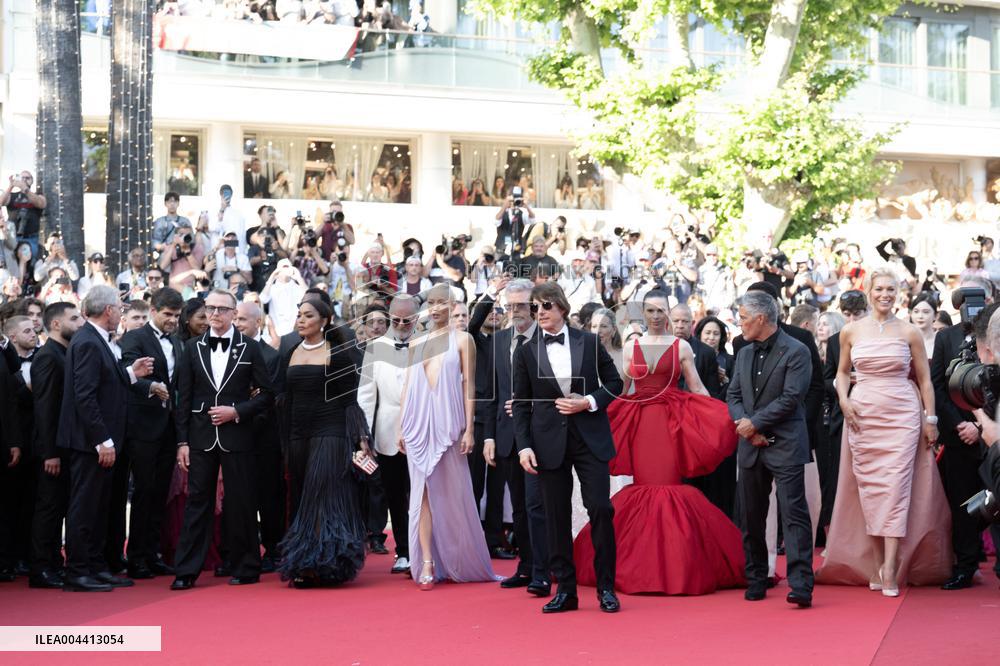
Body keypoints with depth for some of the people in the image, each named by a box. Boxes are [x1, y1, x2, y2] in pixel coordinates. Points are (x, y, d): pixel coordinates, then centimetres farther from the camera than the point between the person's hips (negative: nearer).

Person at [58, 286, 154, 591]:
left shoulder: (96, 340, 13)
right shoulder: (88, 342, -17)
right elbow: (85, 396, -22)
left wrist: (130, 373, 14)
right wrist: (103, 440, -22)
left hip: (99, 440, 10)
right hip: (90, 440, -10)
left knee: (99, 506, 15)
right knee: (84, 506, -3)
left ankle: (96, 566, 23)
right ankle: (77, 572, 3)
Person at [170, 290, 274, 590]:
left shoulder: (249, 348, 2)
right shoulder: (193, 348, 7)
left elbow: (266, 393, 3)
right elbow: (184, 399, 6)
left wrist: (237, 411, -11)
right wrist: (182, 441, 1)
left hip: (236, 436, -1)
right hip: (201, 438, 2)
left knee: (241, 503, 3)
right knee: (197, 501, 2)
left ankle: (245, 568, 14)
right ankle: (186, 571, 4)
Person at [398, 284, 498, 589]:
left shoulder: (462, 340, 4)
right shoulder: (416, 344, 14)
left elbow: (469, 385, 0)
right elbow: (408, 386, 13)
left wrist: (469, 429, -6)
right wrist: (402, 427, 7)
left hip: (448, 422, -3)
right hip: (419, 423, 3)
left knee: (453, 493, 2)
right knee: (423, 492, -1)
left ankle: (460, 563, 14)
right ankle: (427, 564, -2)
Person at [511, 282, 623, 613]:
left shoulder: (589, 342, 4)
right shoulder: (526, 352, 4)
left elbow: (614, 382, 9)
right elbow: (521, 404, 6)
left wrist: (589, 402, -8)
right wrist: (523, 446, -4)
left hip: (590, 437, -1)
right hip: (550, 442, 1)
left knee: (600, 508, -6)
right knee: (556, 516, 3)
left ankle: (606, 588, 5)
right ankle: (565, 590, 11)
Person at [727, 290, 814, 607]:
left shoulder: (796, 352, -7)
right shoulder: (744, 354, 15)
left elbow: (791, 398, -14)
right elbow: (733, 395, 13)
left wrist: (754, 422, -12)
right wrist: (744, 425, -6)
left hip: (785, 446, -7)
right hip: (751, 447, 7)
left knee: (794, 514, -10)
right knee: (751, 518, 9)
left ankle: (801, 586, -13)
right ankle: (755, 582, 20)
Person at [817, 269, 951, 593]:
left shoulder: (909, 332, 1)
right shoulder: (851, 331, 5)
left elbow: (924, 378, 6)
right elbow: (842, 372, 16)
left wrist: (930, 419, 2)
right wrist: (843, 400, -1)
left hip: (902, 416, -2)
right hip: (863, 416, 2)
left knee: (895, 487, -8)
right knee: (870, 487, 2)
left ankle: (891, 569, -11)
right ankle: (875, 566, 8)